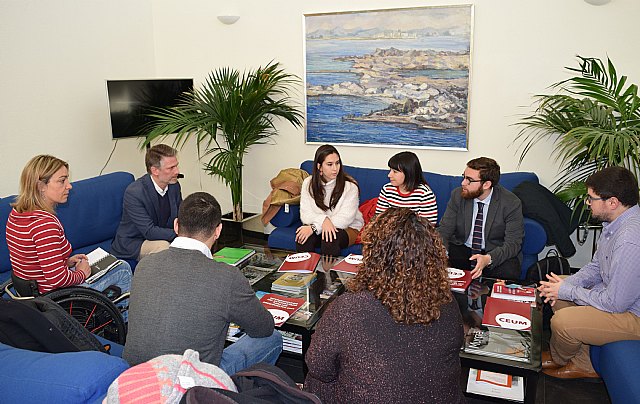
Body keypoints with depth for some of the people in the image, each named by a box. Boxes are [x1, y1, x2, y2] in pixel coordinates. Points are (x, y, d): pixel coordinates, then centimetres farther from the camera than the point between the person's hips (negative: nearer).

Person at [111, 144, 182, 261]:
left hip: (163, 238, 6)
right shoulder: (134, 193, -24)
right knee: (163, 246, -34)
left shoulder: (174, 186, -4)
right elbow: (150, 232, -26)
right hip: (132, 244, -6)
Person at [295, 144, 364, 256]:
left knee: (330, 238, -34)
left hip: (347, 228, -2)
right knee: (303, 236, -29)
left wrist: (315, 227, -27)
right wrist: (323, 220, -31)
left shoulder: (350, 186, -11)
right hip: (317, 227, 2)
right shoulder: (308, 183, -2)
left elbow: (346, 218, -18)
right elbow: (305, 214, -8)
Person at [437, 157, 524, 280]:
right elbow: (444, 231, -5)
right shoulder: (457, 195, -6)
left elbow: (513, 243, -15)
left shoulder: (511, 204, -14)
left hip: (496, 253, -2)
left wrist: (488, 259, -35)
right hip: (462, 250, 2)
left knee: (509, 272, -34)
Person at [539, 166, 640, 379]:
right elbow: (595, 267, 11)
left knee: (562, 321, -20)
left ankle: (559, 359, 18)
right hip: (616, 293, 10)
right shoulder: (614, 222, -1)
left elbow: (614, 303, -29)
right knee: (558, 292, 11)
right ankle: (582, 364, 19)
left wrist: (566, 290, -16)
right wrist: (567, 284, -7)